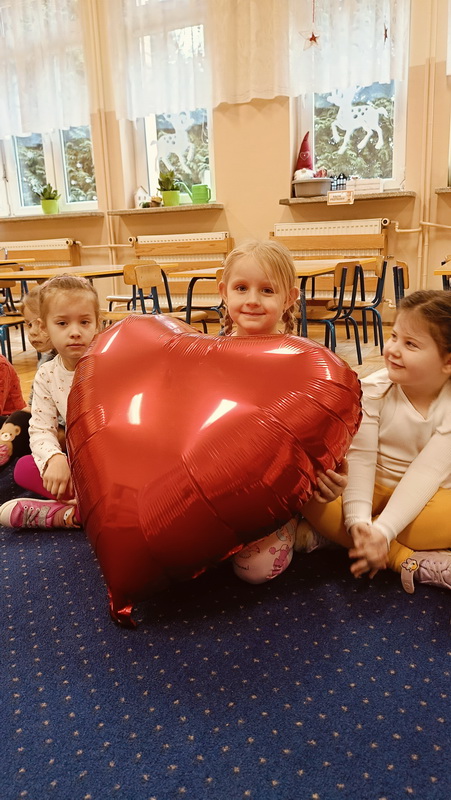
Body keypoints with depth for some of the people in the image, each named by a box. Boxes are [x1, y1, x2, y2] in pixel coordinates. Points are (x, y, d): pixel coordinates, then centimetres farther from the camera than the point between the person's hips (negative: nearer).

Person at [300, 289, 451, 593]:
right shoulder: (373, 389, -15)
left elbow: (426, 473, -23)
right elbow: (360, 457, -20)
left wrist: (382, 531, -33)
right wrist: (358, 520, -33)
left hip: (421, 497, -1)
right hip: (371, 489, 1)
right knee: (309, 492, -29)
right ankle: (408, 561, -29)